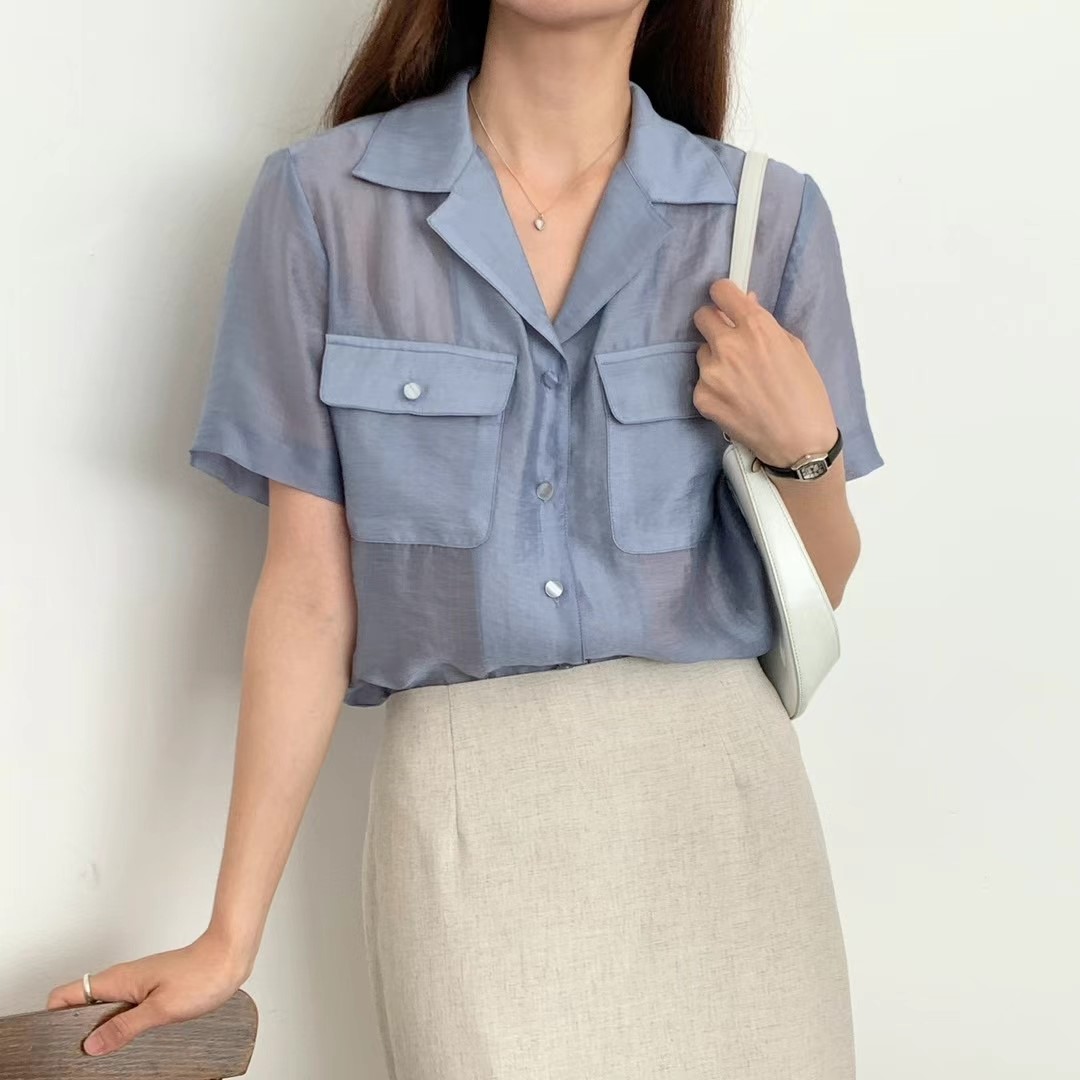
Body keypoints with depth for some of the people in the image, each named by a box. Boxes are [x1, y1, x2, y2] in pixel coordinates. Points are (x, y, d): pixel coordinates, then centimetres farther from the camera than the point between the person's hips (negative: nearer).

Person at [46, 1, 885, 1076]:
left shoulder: (771, 217, -1)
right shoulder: (323, 200, -4)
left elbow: (812, 595, 7)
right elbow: (309, 588, -1)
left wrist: (802, 447, -15)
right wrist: (230, 937, 0)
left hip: (715, 794, 2)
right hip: (462, 817, -1)